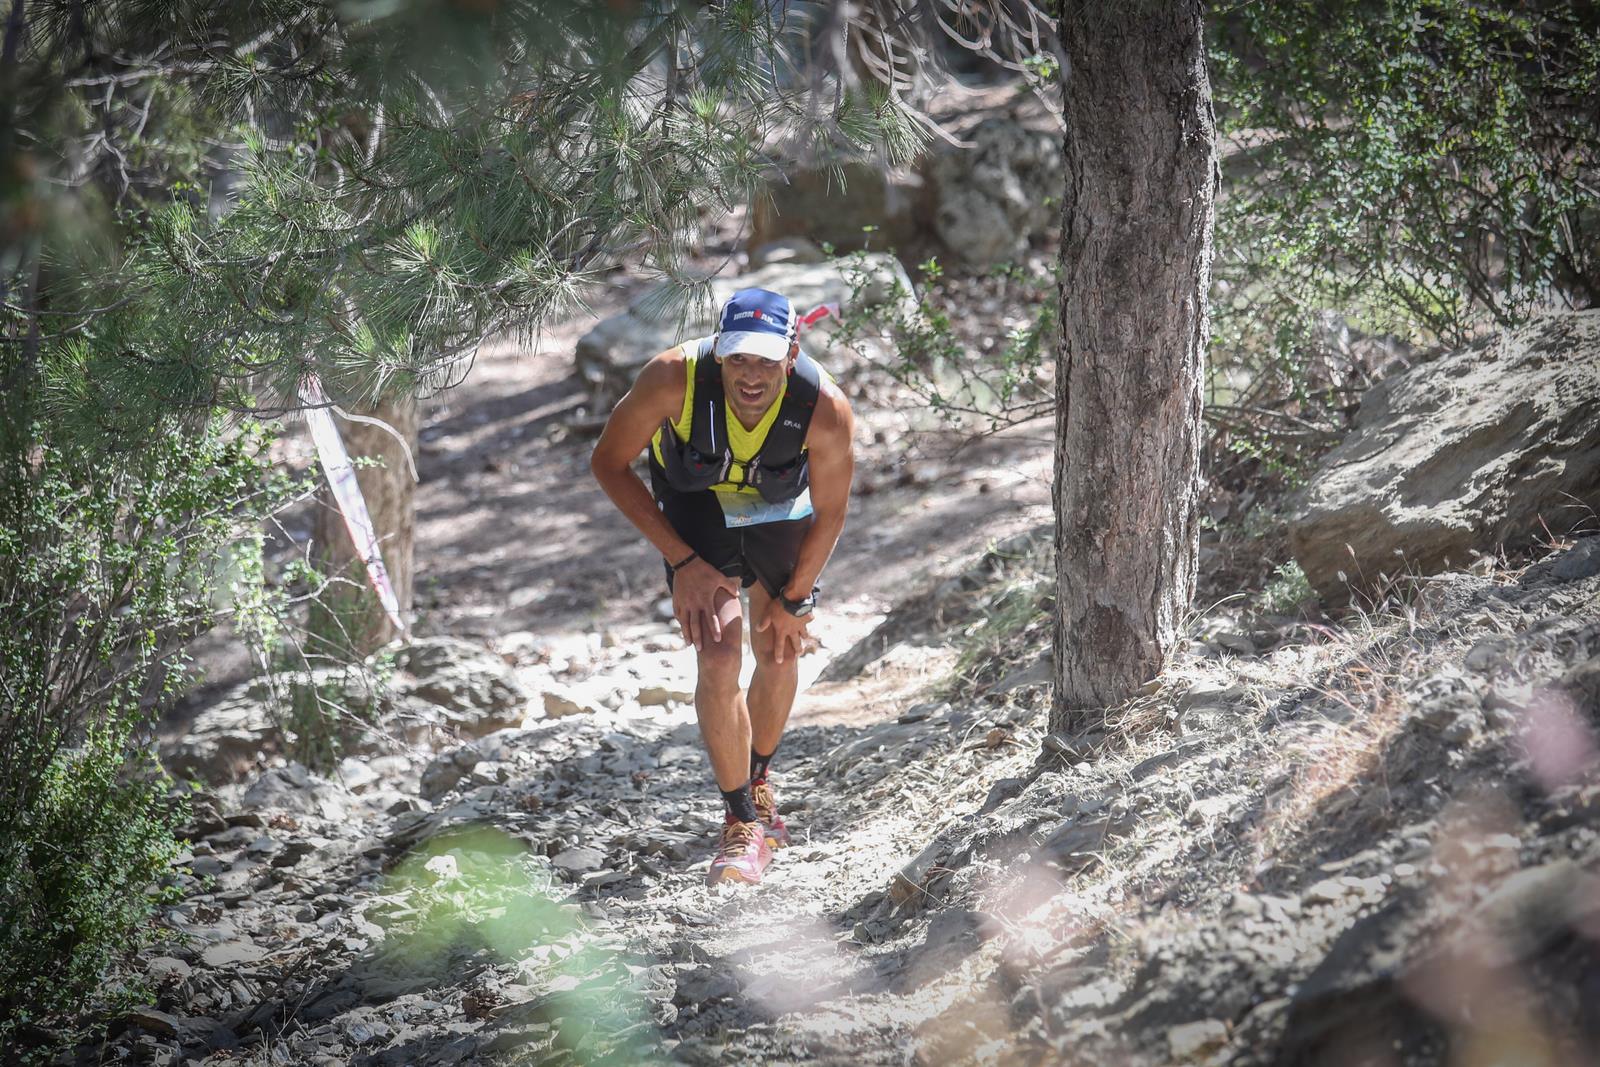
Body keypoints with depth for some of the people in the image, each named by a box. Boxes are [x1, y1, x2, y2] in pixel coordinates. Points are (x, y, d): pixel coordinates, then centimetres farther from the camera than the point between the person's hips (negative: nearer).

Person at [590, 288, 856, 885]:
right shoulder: (674, 378, -38)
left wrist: (794, 600, -4)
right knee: (719, 659, -15)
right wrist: (683, 561, -22)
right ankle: (742, 821, -3)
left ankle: (758, 782, 37)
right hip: (696, 505, -1)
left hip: (781, 507, 1)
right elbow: (608, 463, -21)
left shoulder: (826, 411, -35)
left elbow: (830, 514, -15)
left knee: (779, 655, 9)